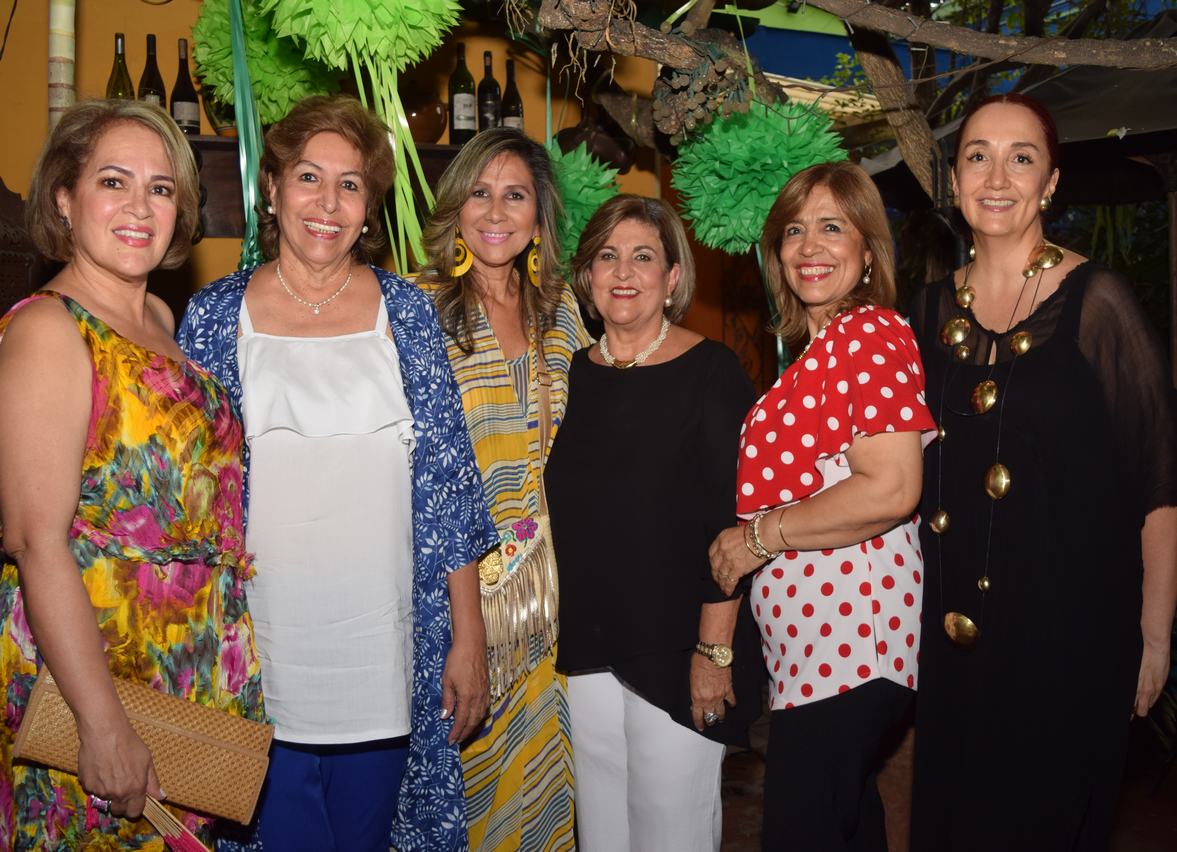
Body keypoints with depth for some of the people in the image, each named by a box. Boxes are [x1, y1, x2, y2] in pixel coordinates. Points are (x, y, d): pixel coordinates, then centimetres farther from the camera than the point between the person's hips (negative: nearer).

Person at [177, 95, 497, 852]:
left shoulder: (405, 312, 2)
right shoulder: (215, 316, 0)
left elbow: (447, 481, 2)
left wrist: (469, 639, 0)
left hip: (386, 654, 1)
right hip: (260, 655, -1)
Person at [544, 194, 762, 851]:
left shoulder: (710, 371, -8)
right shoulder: (575, 373, 7)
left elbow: (731, 523, -12)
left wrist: (715, 649, -15)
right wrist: (567, 637, 9)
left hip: (677, 648, -4)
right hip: (588, 647, 5)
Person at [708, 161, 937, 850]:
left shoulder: (873, 333, -14)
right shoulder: (819, 345, 15)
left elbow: (890, 490, -24)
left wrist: (759, 536, -16)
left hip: (849, 634, -10)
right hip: (815, 639, 10)